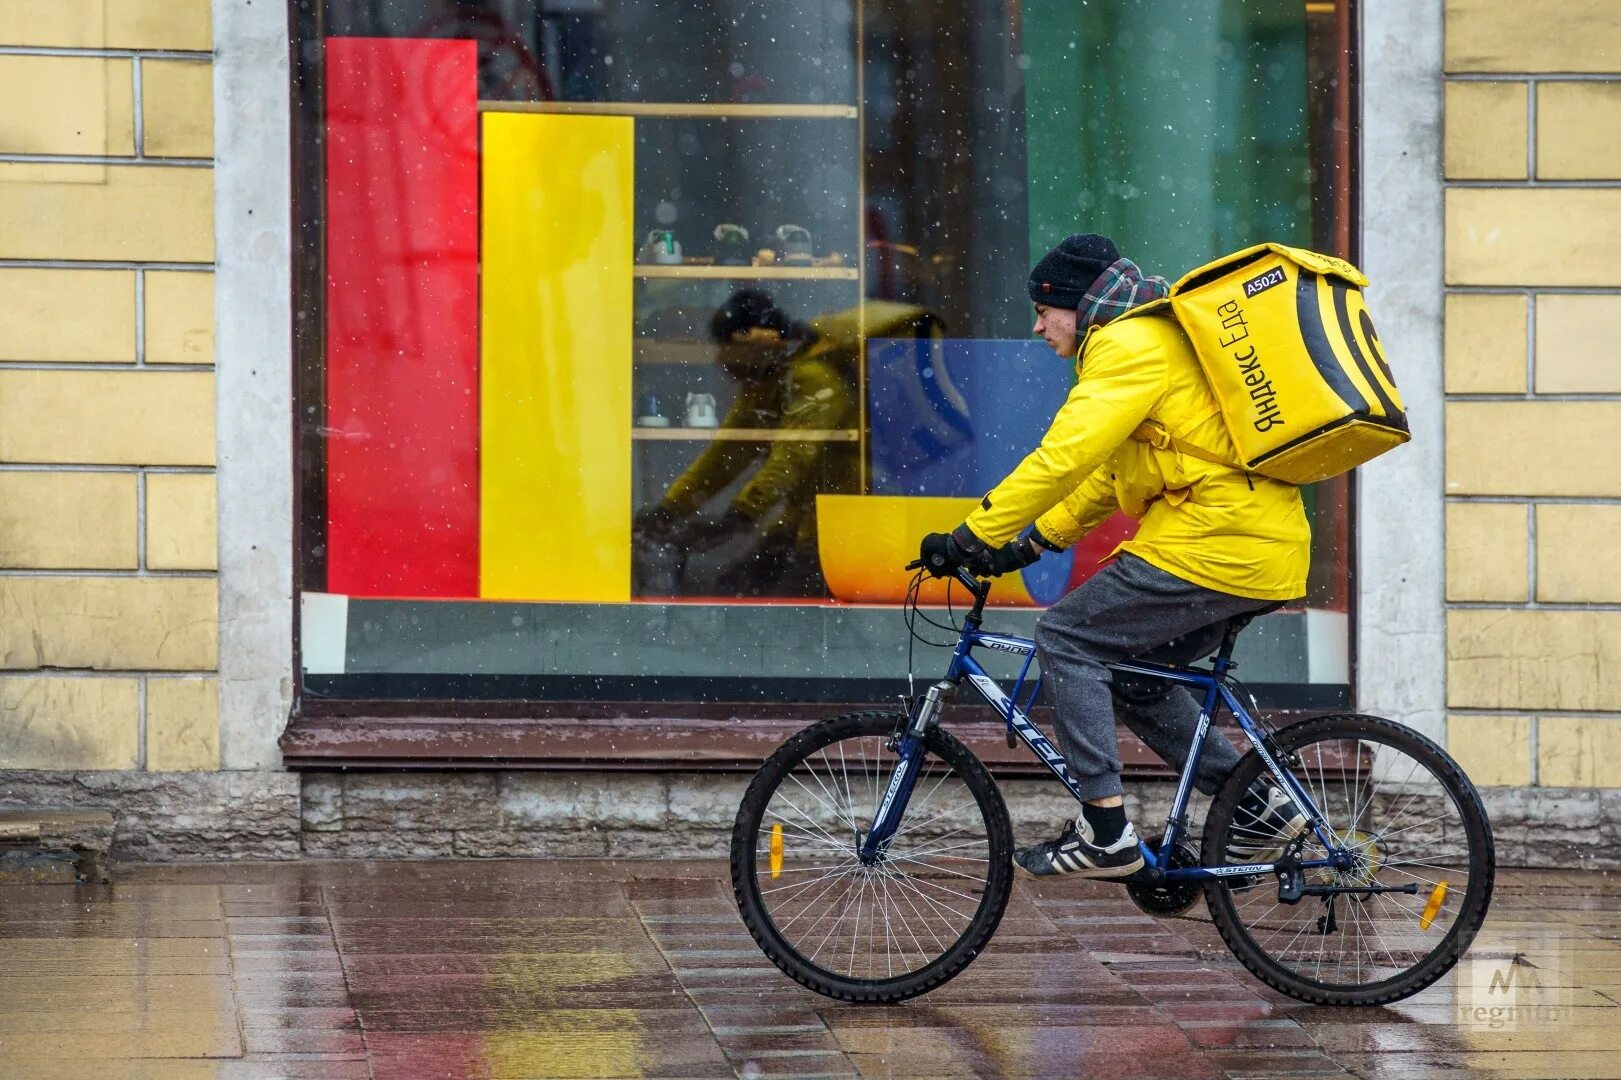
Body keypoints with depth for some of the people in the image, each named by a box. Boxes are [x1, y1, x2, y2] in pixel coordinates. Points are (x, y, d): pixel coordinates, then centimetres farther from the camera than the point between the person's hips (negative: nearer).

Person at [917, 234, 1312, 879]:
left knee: (1067, 637, -7)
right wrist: (1033, 540, 22)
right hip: (1266, 547, 10)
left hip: (1213, 545, -10)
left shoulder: (1130, 345, -9)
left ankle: (1105, 833, -11)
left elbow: (1064, 457, -18)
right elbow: (1109, 473, 29)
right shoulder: (1155, 339, 25)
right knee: (1129, 673, 18)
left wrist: (971, 538, -16)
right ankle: (1259, 806, 15)